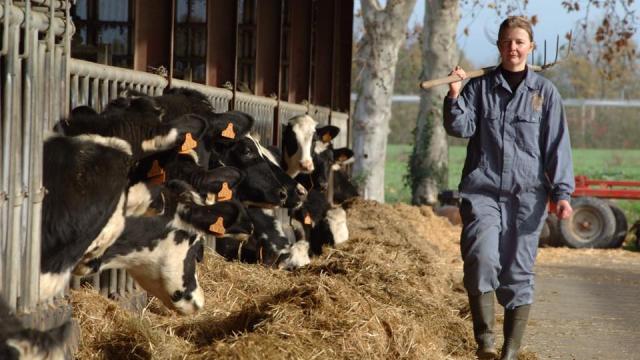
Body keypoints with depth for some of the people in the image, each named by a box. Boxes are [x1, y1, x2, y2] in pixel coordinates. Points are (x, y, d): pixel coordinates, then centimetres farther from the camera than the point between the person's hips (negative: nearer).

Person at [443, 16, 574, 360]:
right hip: (482, 190, 0)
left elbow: (557, 145, 5)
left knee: (518, 272, 1)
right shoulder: (479, 87, 8)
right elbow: (460, 128, 1)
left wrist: (562, 192, -2)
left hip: (527, 194, 0)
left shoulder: (545, 92, 7)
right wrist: (455, 96, -15)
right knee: (481, 258, -20)